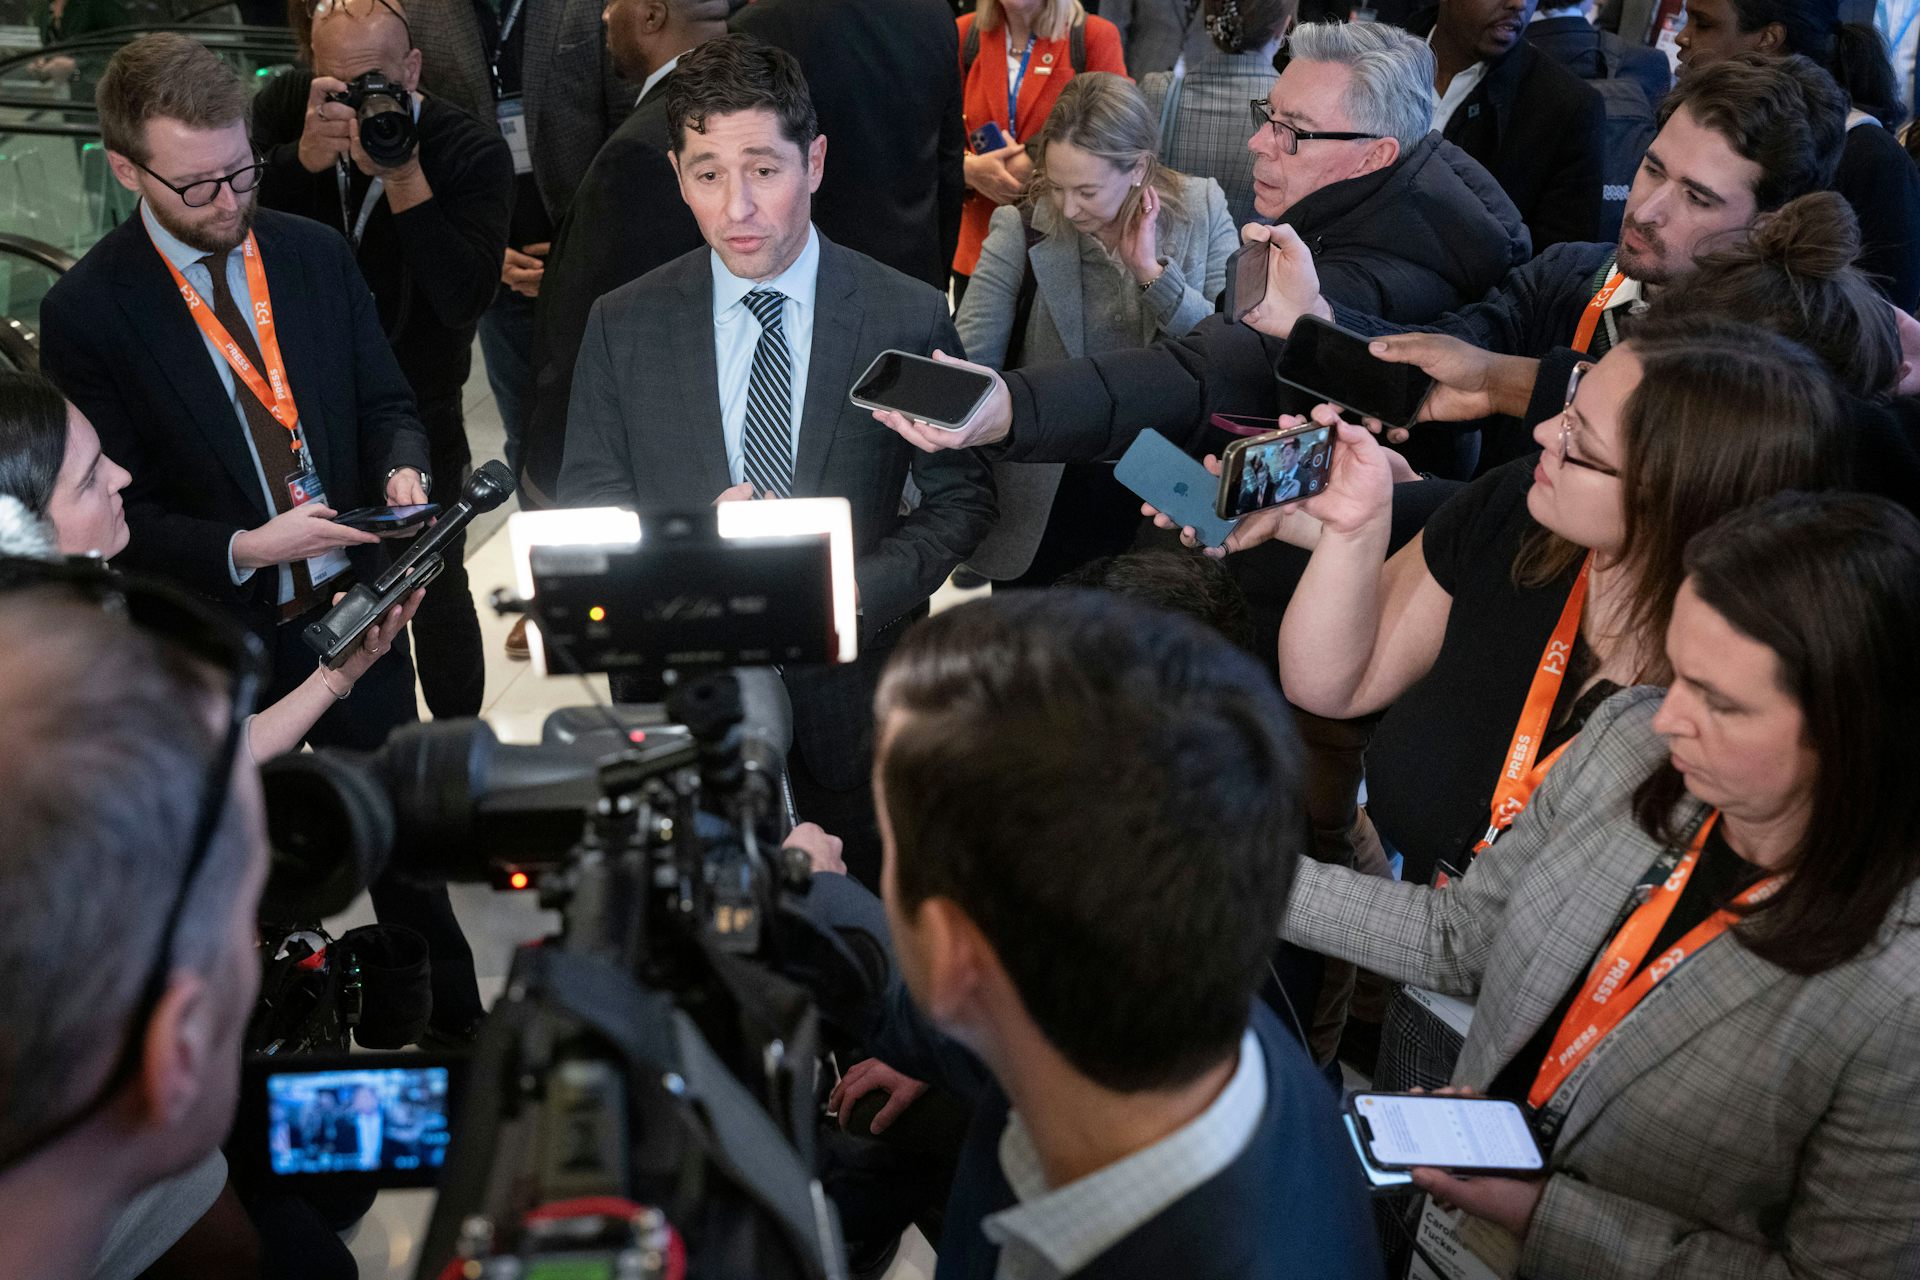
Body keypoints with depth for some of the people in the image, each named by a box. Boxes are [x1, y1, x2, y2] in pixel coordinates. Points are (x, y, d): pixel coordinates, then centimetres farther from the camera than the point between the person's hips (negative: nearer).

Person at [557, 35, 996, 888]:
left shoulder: (909, 319, -7)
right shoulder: (622, 327, -2)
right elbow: (587, 508, 2)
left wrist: (857, 592, -17)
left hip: (856, 695, -1)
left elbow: (962, 497, -1)